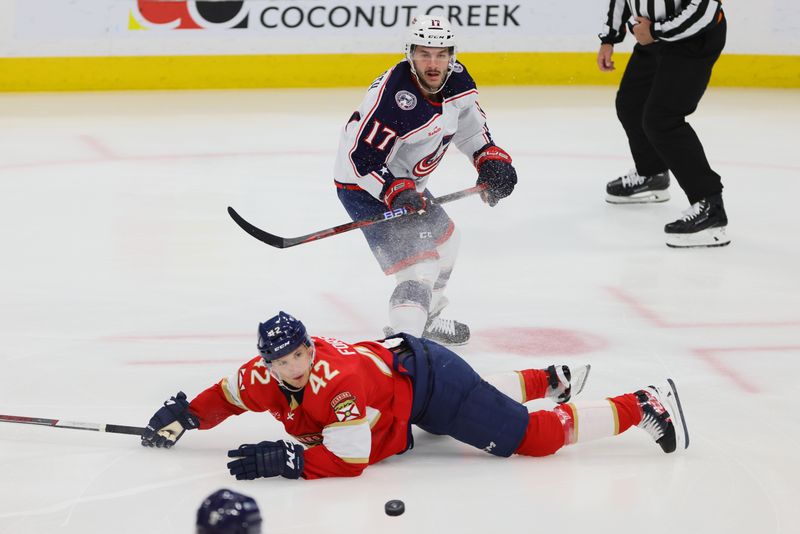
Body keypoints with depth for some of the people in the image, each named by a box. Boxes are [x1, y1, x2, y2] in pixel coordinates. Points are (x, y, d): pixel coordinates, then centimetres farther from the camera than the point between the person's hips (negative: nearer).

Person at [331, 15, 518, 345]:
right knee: (420, 266, -22)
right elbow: (360, 159, -29)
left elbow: (467, 119, 13)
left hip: (405, 182, 10)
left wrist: (491, 157, 2)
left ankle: (426, 318, 48)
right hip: (365, 187, -10)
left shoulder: (457, 79, -7)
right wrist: (396, 193, -37)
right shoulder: (393, 98, -33)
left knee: (443, 237, 29)